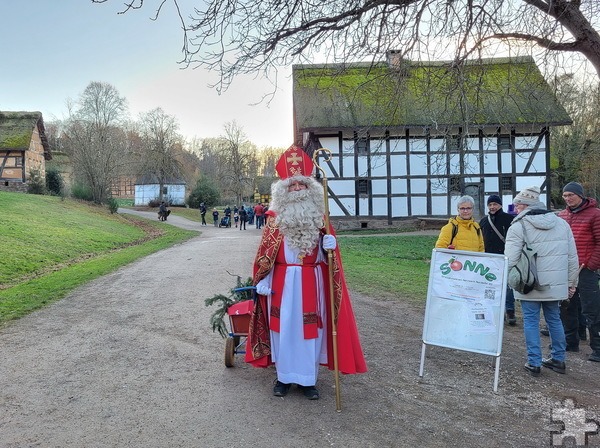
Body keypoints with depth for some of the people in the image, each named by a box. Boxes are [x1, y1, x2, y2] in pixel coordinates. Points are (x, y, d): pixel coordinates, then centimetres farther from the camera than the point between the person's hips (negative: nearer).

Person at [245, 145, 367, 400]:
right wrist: (262, 281, -5)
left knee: (310, 328, 6)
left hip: (312, 282, 1)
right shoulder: (275, 217, 0)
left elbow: (327, 253, 9)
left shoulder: (319, 217, 5)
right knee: (283, 326, 6)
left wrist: (330, 245, -14)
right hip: (283, 281, -1)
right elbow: (266, 252, -1)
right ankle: (284, 377, 22)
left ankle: (308, 379, 20)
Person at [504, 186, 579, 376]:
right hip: (555, 284, 5)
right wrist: (571, 283, 17)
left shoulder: (518, 227, -12)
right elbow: (572, 257, 9)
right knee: (554, 319, 18)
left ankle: (534, 363, 9)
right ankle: (558, 359, 28)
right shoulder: (562, 223, 6)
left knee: (531, 321, 5)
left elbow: (510, 260, -17)